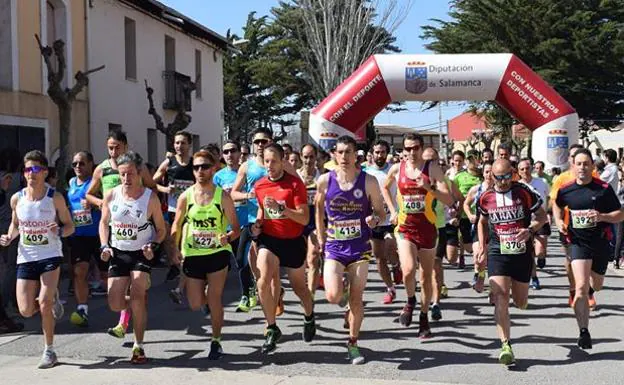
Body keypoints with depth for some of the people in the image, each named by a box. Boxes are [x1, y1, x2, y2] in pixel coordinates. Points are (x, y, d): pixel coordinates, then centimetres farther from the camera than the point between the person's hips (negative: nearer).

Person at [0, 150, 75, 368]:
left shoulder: (55, 198, -9)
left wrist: (59, 231, -21)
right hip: (26, 258, 3)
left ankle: (49, 351, 3)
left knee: (44, 303, -15)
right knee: (26, 311, 0)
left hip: (51, 256, -3)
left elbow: (70, 226, 0)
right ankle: (53, 298, 34)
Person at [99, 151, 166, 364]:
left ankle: (138, 346, -6)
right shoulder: (111, 196, -4)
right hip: (118, 253, 3)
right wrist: (105, 246, -4)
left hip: (141, 253, -3)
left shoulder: (150, 198, -11)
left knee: (137, 296, -19)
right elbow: (104, 223, 11)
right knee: (115, 305, -1)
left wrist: (153, 245, -18)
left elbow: (161, 229, 0)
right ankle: (135, 307, 37)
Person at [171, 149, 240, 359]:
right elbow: (176, 226, 7)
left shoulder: (223, 196, -5)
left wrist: (228, 237, -25)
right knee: (195, 304, 4)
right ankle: (209, 298, 41)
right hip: (192, 255, 2)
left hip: (218, 253, -2)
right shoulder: (186, 196, 0)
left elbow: (236, 228, -3)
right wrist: (175, 249, -7)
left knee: (214, 299, -4)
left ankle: (216, 341, 13)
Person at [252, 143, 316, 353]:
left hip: (293, 241, -2)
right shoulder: (259, 185, 2)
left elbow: (304, 219, -17)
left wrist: (280, 207, -28)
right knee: (263, 282, -21)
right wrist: (258, 223, 2)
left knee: (298, 286, 14)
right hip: (269, 239, 2)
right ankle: (272, 329, -5)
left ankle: (309, 315, 47)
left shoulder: (295, 184, -12)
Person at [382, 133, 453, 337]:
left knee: (426, 277, 9)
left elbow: (449, 201, -12)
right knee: (408, 270, -21)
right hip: (405, 227, 0)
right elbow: (385, 188, 22)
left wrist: (429, 188, -25)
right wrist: (393, 211, 12)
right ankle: (410, 301, 9)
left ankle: (424, 318, 27)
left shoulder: (432, 168, -7)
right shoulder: (397, 169, 0)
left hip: (427, 228, 0)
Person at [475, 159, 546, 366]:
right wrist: (482, 248, 13)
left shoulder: (525, 192, -6)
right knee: (501, 297, -16)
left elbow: (542, 215, 2)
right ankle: (506, 346, -17)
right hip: (497, 253, 0)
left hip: (522, 253, 0)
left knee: (520, 303, 11)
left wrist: (530, 230, -17)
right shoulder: (486, 198, 1)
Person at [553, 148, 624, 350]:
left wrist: (601, 216, -21)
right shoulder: (565, 190, -3)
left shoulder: (604, 188, -9)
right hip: (578, 241, -1)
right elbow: (557, 206, 20)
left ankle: (589, 289, 58)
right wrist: (559, 222, 2)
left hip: (601, 241, 1)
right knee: (581, 287, -16)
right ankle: (584, 331, -11)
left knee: (596, 285, 19)